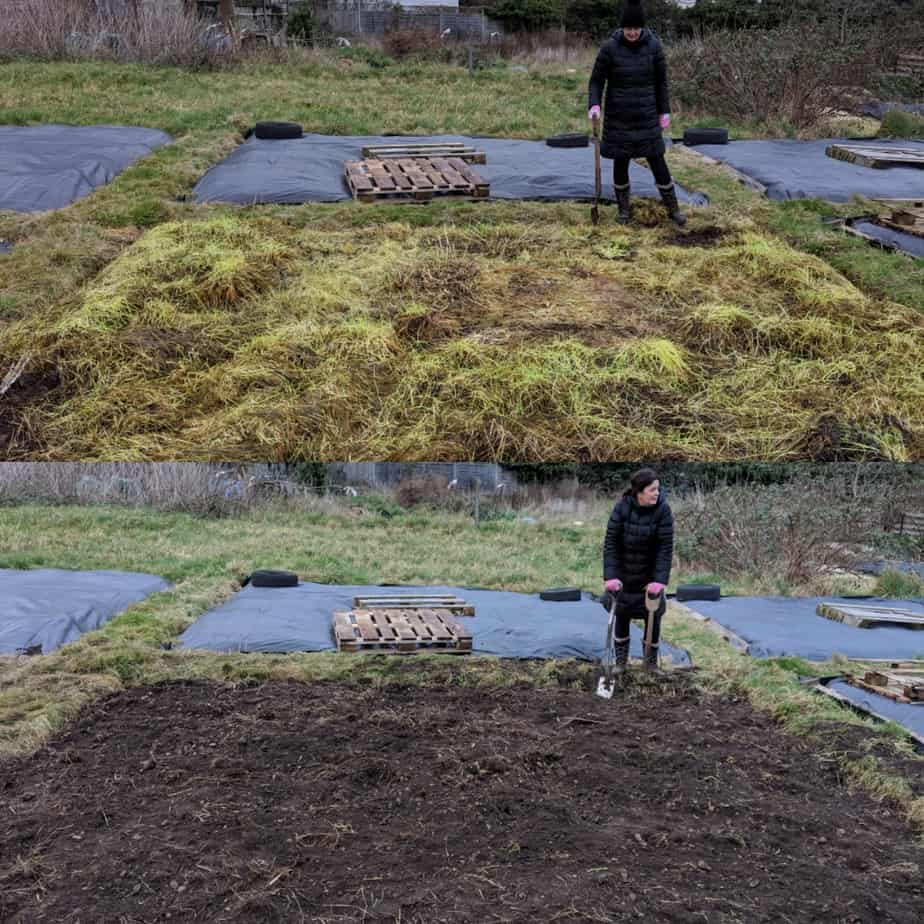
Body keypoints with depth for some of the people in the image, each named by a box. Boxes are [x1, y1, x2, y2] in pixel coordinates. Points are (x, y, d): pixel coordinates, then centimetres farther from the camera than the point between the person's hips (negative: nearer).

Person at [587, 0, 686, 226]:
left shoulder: (653, 46, -5)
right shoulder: (610, 47, -10)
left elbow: (661, 81, 3)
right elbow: (597, 80, -4)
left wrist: (665, 111, 1)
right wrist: (594, 105, -20)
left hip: (646, 116, 1)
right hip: (618, 117, -1)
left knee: (657, 160, 2)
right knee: (620, 162, 6)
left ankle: (673, 208, 13)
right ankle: (624, 209, 23)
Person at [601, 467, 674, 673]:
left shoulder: (662, 510, -20)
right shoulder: (621, 508, -20)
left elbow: (666, 547, -20)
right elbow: (610, 542, -20)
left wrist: (660, 580, -26)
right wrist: (610, 576, -28)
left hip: (649, 576, 0)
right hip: (624, 575, 0)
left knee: (653, 618, 6)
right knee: (621, 617, 10)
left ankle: (651, 663, 23)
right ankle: (621, 661, 26)